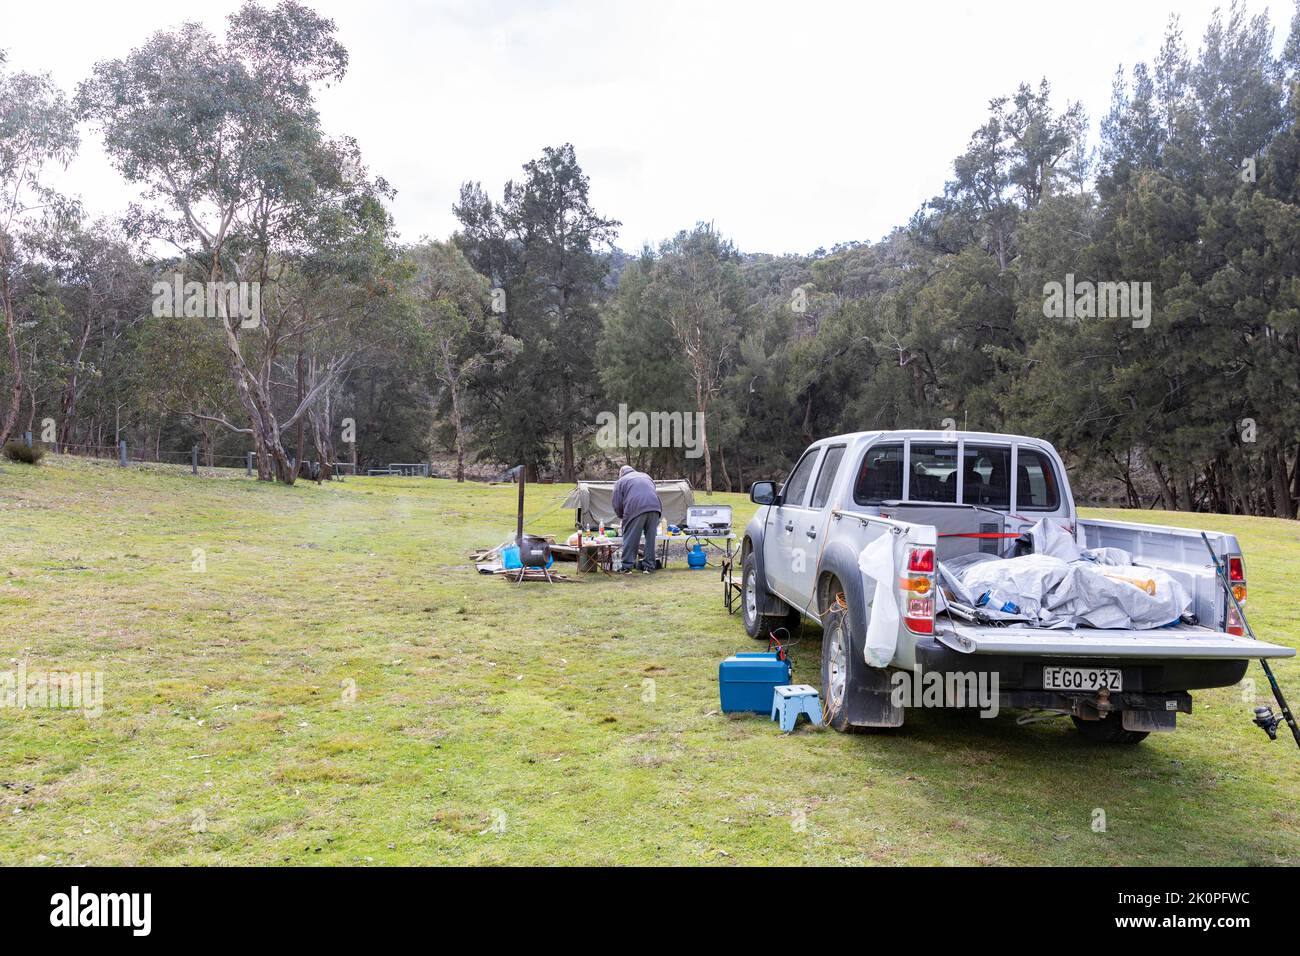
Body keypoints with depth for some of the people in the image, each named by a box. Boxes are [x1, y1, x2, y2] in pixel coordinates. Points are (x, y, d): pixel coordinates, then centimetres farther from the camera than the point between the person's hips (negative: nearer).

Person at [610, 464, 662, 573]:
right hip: (655, 508, 4)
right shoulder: (645, 476, 31)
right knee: (650, 538, 10)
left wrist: (622, 517, 28)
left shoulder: (620, 481, 18)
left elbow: (617, 504, 11)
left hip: (636, 509, -4)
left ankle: (627, 566, 4)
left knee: (630, 539, 3)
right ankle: (649, 566, 13)